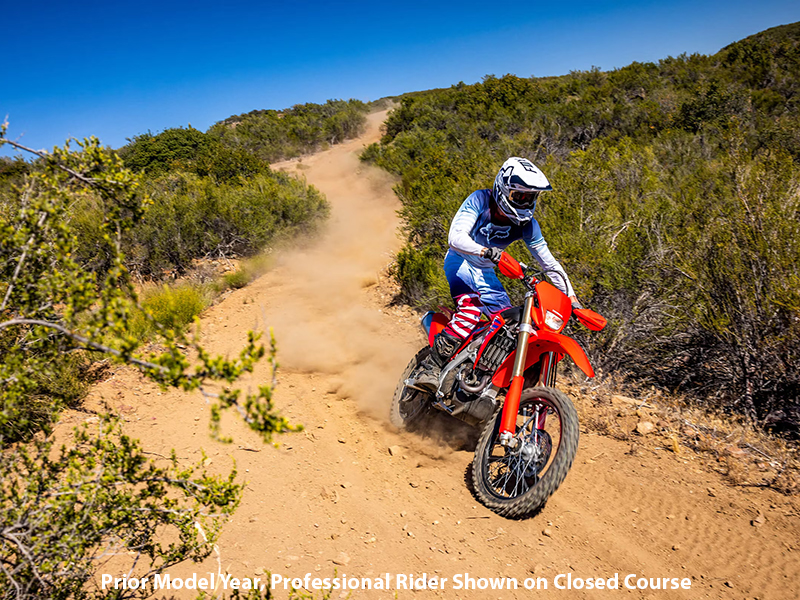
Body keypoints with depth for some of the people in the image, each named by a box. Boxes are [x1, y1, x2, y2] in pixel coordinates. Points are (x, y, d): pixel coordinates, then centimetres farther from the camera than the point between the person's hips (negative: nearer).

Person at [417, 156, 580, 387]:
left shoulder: (526, 224, -9)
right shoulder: (480, 200, -21)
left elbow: (549, 262, -4)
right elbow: (455, 237, -32)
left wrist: (571, 297, -11)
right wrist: (484, 251, -50)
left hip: (486, 272, 6)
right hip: (460, 261, -6)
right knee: (471, 308, -32)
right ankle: (431, 367, -30)